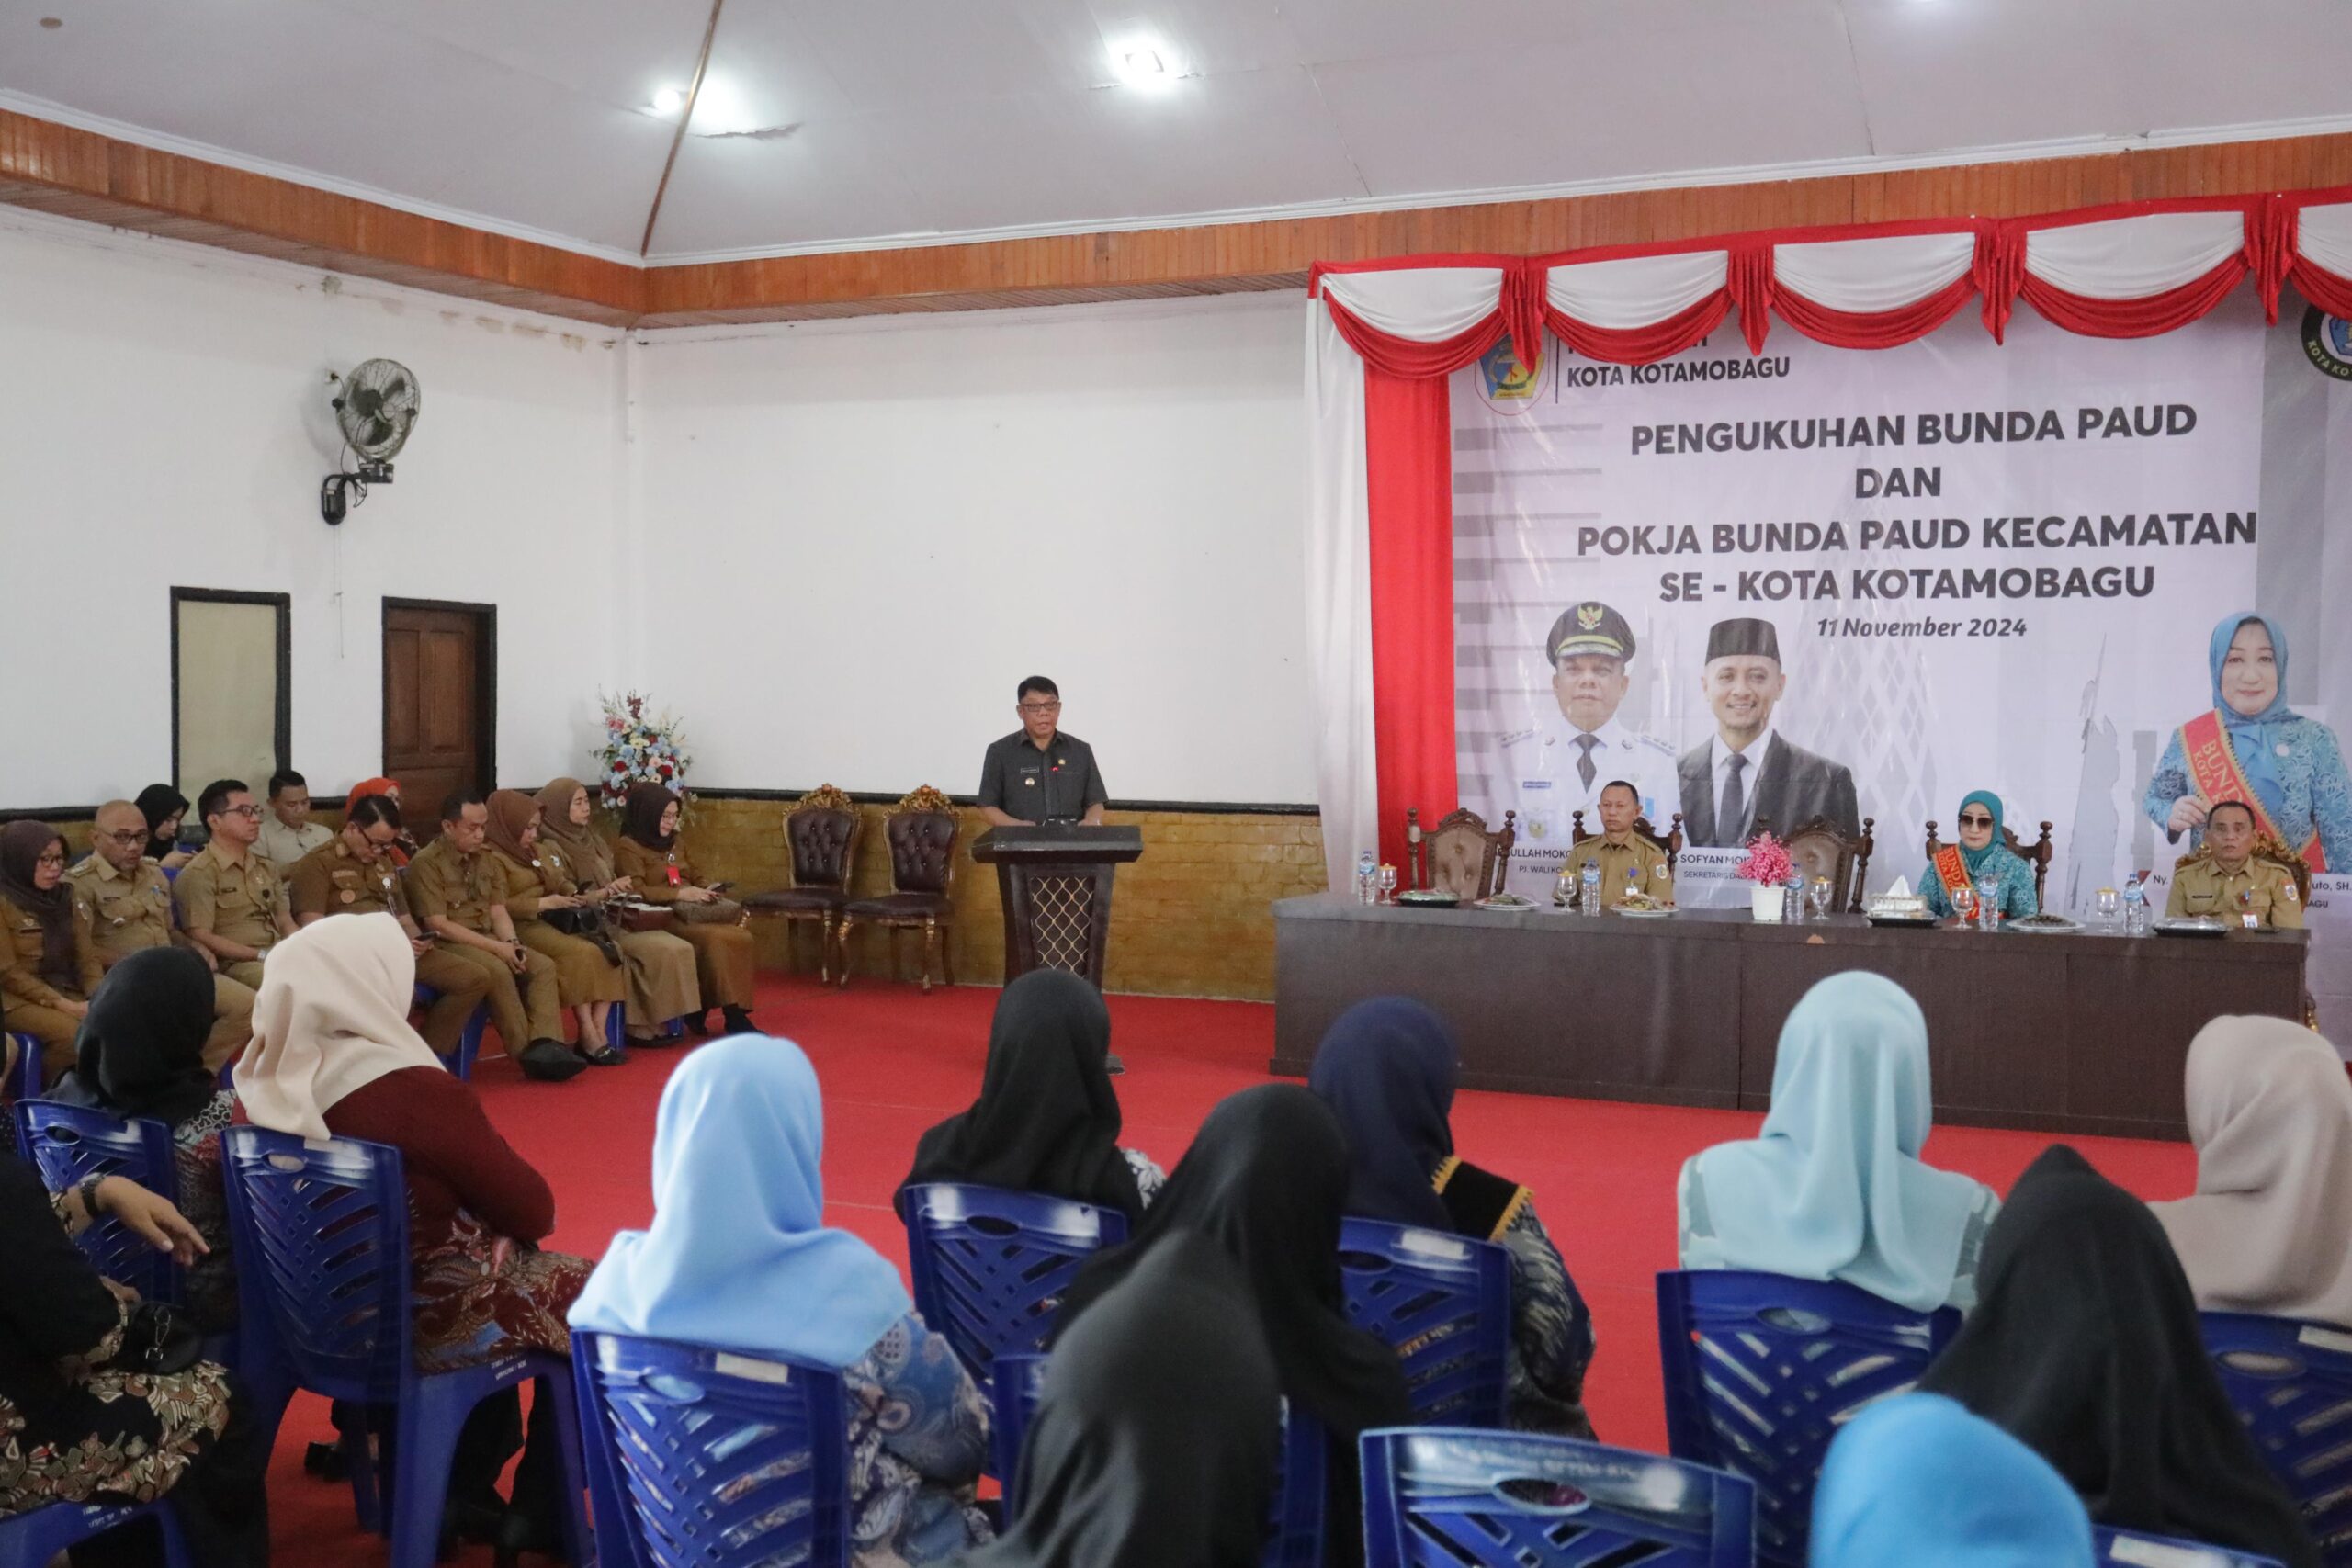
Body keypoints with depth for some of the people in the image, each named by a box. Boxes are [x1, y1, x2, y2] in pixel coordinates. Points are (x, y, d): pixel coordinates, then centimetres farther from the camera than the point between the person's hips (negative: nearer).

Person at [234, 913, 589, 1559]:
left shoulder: (269, 1082, -4)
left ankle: (468, 1493, 33)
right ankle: (543, 1516, 25)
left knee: (515, 1265, 28)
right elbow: (532, 1210, -14)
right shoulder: (415, 1090, -26)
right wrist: (528, 1208, 4)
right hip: (429, 1321, -7)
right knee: (584, 1288, 16)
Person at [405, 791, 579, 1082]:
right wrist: (496, 947, -19)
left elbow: (498, 912, 10)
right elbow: (438, 925, -17)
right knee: (498, 971, -33)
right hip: (448, 945, -7)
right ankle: (526, 1053, -25)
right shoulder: (426, 863, -11)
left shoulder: (482, 860, 13)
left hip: (487, 941, 7)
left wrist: (510, 944, -12)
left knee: (543, 966, -15)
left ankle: (545, 1045, -30)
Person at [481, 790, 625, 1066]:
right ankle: (588, 1039, -28)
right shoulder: (493, 857, -7)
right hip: (521, 927, -8)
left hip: (546, 921, 8)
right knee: (581, 953, -31)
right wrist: (545, 903, -16)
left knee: (609, 948, -16)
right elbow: (499, 907, -16)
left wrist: (569, 897, 5)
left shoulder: (531, 851, 21)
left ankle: (599, 1032, -23)